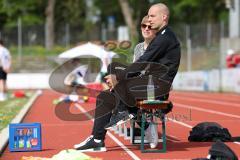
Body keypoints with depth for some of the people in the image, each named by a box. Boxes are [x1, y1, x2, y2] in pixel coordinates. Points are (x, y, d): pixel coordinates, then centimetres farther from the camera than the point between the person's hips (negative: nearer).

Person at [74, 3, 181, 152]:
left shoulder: (166, 37, -11)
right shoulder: (161, 36, 22)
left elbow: (144, 62, -19)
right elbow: (144, 65, 19)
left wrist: (118, 77, -16)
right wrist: (119, 79, 7)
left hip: (158, 85, -10)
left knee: (114, 68, -19)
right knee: (105, 96, 5)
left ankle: (121, 111, -7)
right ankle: (97, 140, 1)